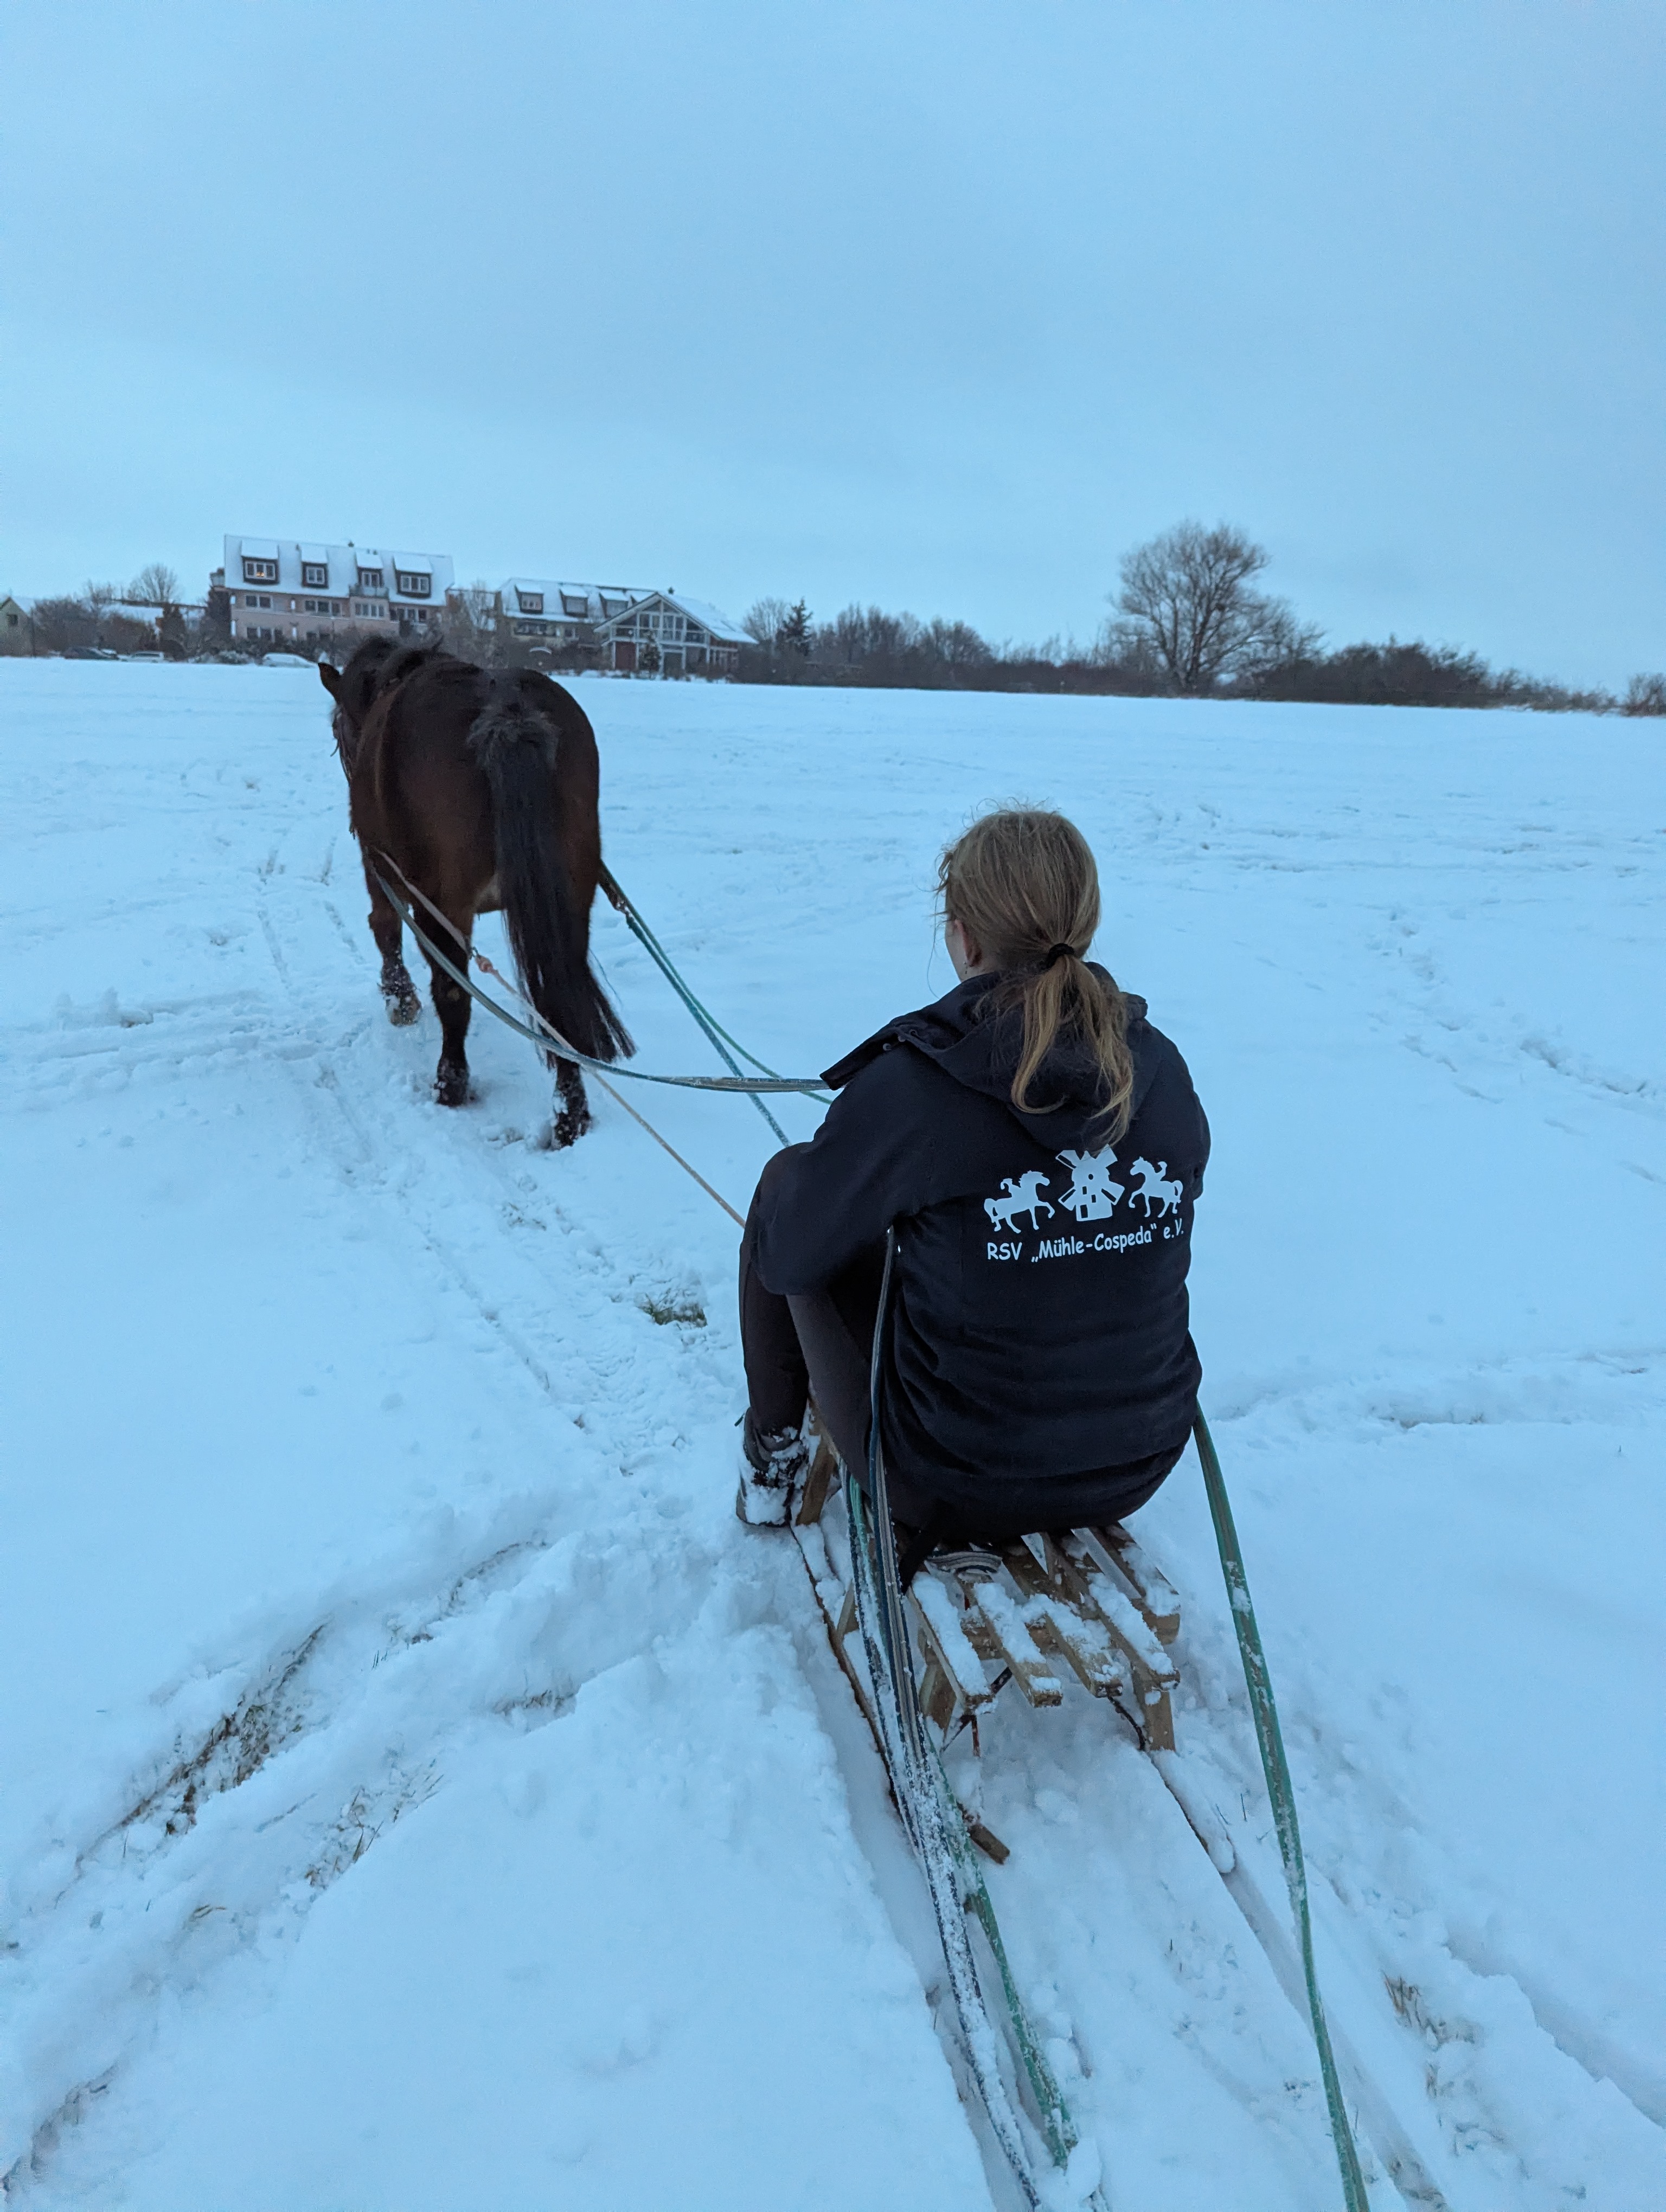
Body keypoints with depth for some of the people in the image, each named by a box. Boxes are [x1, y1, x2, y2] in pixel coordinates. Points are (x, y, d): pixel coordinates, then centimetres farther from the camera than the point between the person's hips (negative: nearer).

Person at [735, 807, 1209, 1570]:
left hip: (956, 1491, -4)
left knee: (787, 1178, 12)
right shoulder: (1163, 1070, -8)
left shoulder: (909, 1086, -22)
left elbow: (786, 1254, -8)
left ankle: (770, 1455, 31)